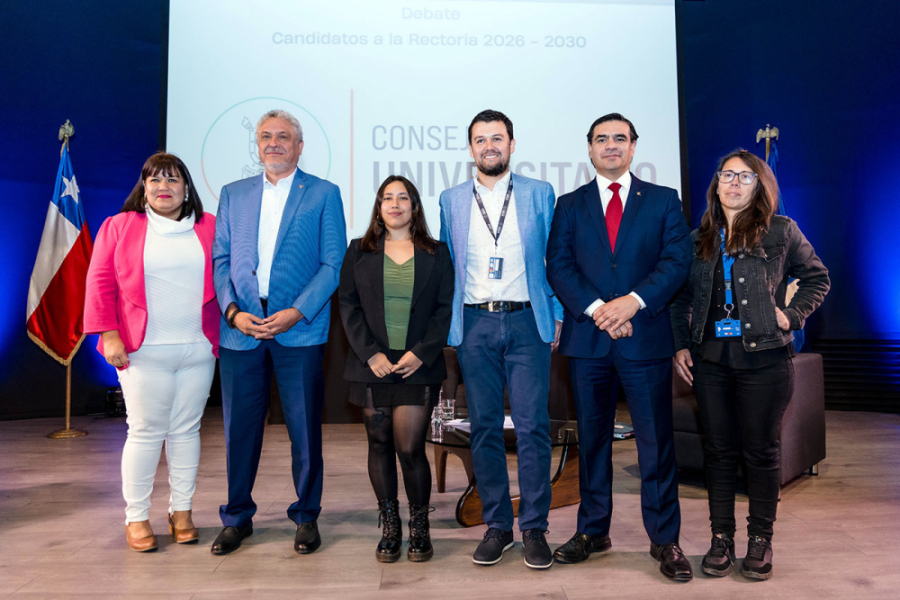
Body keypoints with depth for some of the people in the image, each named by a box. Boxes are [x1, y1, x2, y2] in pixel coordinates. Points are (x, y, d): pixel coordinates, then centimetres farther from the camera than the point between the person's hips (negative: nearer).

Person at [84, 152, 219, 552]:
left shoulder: (209, 228, 10)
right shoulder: (119, 227, 6)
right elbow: (101, 283, 2)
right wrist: (109, 334, -7)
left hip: (198, 350, 2)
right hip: (144, 352, -2)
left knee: (186, 430, 9)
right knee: (145, 432, 1)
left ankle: (181, 511, 22)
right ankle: (136, 517, 15)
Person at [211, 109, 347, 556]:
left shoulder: (324, 194, 5)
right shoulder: (233, 194, 15)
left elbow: (334, 263, -2)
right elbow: (220, 259, 11)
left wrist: (297, 312, -12)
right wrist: (232, 311, -5)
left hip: (299, 331, -2)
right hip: (240, 329, 3)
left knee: (305, 429, 5)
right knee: (239, 428, 9)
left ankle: (306, 516, 22)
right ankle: (237, 518, 26)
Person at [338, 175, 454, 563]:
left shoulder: (436, 253, 9)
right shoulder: (359, 252, 10)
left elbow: (444, 309, 4)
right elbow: (348, 305, 4)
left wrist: (421, 353, -9)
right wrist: (370, 353, -8)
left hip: (418, 367, -1)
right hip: (372, 366, 2)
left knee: (410, 448, -5)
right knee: (380, 446, 8)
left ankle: (419, 529, 15)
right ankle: (390, 529, 22)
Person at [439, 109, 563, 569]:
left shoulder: (539, 194, 8)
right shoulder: (451, 200, 12)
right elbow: (446, 265, 14)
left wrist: (557, 315, 3)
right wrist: (446, 322, 8)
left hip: (526, 323, -1)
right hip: (474, 325, 2)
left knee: (532, 426, -4)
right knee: (484, 427, 5)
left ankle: (534, 527, 11)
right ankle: (496, 526, 18)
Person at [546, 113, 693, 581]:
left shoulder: (664, 201, 9)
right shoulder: (570, 205, 11)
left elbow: (677, 260, -2)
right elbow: (558, 266, 0)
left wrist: (634, 301, -16)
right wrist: (596, 309, -14)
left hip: (646, 336, -1)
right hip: (587, 337, 2)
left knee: (656, 441, 3)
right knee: (592, 439, 11)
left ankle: (665, 540, 17)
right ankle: (593, 531, 24)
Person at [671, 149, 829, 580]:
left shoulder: (781, 232, 1)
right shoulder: (699, 238, 9)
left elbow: (817, 278, 10)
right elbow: (682, 298, 13)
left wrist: (792, 315, -3)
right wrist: (681, 346, 5)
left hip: (764, 359, -2)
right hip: (710, 359, 3)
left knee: (762, 451, 6)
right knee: (719, 450, 9)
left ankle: (760, 540, 22)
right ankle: (721, 539, 21)